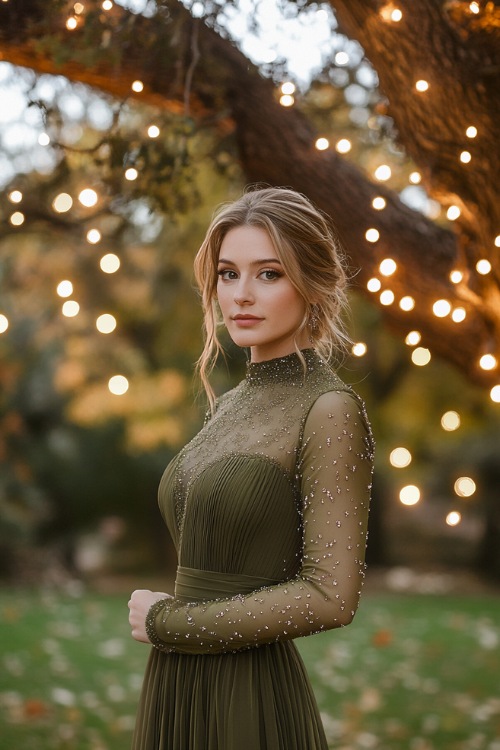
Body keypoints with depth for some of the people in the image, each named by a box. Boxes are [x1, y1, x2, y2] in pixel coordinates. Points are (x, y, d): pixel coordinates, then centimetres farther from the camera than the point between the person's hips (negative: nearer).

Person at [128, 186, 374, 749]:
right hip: (174, 689, 7)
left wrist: (167, 621, -12)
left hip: (251, 699, -7)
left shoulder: (330, 411, -13)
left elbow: (331, 596, -18)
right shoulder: (226, 405, 9)